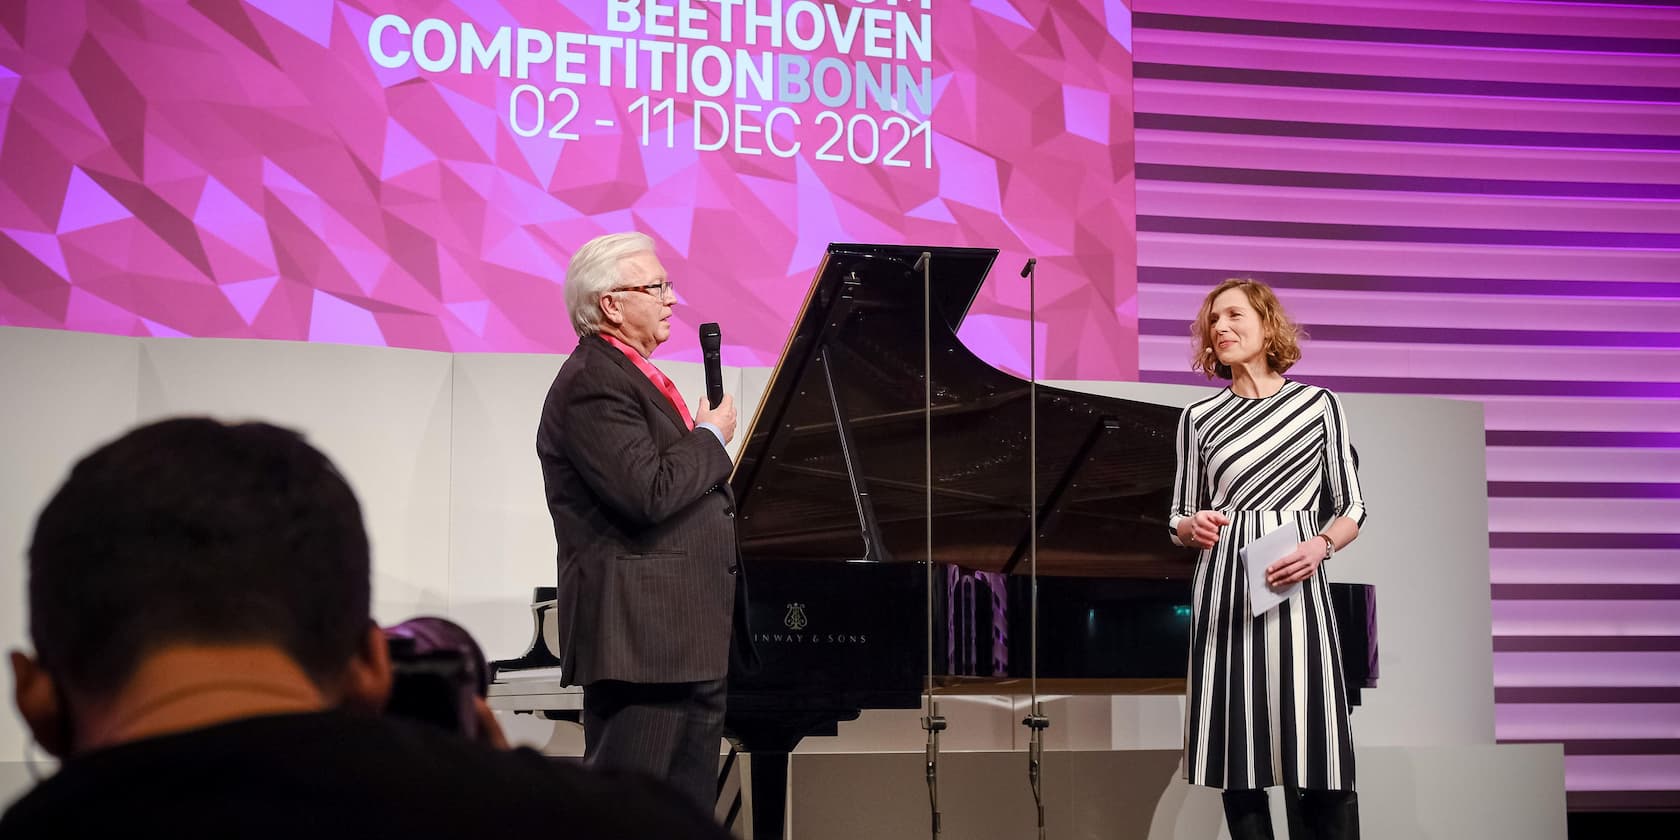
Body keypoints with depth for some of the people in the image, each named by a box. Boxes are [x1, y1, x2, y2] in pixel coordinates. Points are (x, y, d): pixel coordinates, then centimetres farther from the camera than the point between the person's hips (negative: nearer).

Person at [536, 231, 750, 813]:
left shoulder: (629, 375, 19)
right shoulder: (592, 383, -14)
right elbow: (647, 494, -25)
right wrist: (712, 437, -10)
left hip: (684, 634, 11)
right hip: (640, 634, -11)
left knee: (689, 806, 13)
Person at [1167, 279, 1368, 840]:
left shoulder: (1318, 404, 6)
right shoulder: (1199, 418, 10)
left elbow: (1351, 508, 8)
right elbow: (1179, 520, 14)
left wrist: (1319, 547, -12)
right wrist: (1193, 528, -9)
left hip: (1294, 589, -2)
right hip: (1224, 593, 2)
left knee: (1319, 771, -8)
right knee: (1239, 762, 1)